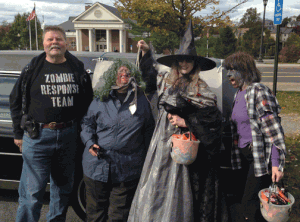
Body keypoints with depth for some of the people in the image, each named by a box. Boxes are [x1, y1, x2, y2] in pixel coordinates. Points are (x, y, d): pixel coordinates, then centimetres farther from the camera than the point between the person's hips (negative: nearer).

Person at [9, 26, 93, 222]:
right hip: (37, 137, -2)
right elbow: (16, 102, 6)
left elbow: (87, 102, 11)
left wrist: (82, 130, 6)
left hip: (69, 137, 3)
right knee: (32, 192, 1)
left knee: (63, 187, 16)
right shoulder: (32, 69, 2)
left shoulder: (78, 69, 6)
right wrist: (19, 134, 3)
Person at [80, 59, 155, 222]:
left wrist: (146, 159, 8)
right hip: (97, 164, 1)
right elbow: (87, 122, 12)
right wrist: (89, 142, -6)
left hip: (127, 170, -1)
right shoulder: (100, 99, 4)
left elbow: (148, 129, 8)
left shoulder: (141, 101, 3)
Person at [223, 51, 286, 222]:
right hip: (245, 154, 8)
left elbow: (274, 130, -18)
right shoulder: (239, 93, 12)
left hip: (261, 156, -8)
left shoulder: (258, 91, -15)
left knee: (250, 204, -6)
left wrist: (276, 163, -21)